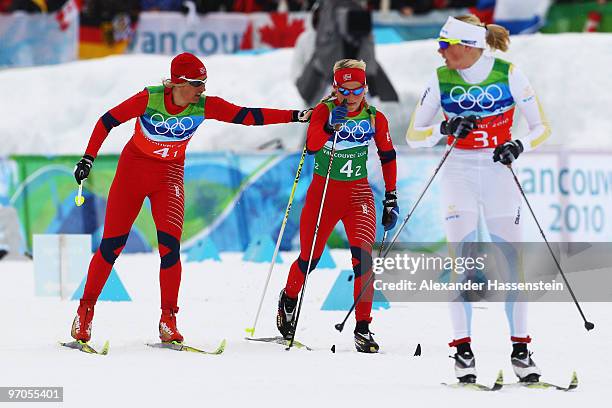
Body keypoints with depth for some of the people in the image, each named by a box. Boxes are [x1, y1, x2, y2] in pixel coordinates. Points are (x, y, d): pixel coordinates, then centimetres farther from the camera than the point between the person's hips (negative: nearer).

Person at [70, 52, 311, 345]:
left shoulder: (204, 106, -15)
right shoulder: (149, 99, -22)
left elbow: (248, 116, -16)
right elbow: (107, 121, -11)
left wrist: (297, 116, -22)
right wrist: (88, 158, -14)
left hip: (170, 173, 2)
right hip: (133, 168, -2)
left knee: (170, 246, -14)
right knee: (112, 244, -2)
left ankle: (168, 320, -6)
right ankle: (86, 308, 14)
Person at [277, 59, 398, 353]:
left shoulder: (375, 118, -2)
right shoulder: (325, 110, -9)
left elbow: (388, 157, 9)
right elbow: (311, 145, -24)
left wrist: (391, 198, 6)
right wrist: (331, 125, -40)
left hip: (358, 192, 1)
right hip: (323, 190, -1)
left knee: (362, 253, -19)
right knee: (310, 257, 9)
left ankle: (362, 327, -16)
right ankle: (288, 300, 42)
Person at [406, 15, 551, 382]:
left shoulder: (509, 74, -7)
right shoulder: (442, 79, -3)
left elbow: (542, 127, -1)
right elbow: (413, 135, -1)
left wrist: (519, 146, -21)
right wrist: (445, 129, -19)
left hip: (500, 173, -1)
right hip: (459, 173, 1)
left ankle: (521, 348, 4)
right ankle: (463, 347, -4)